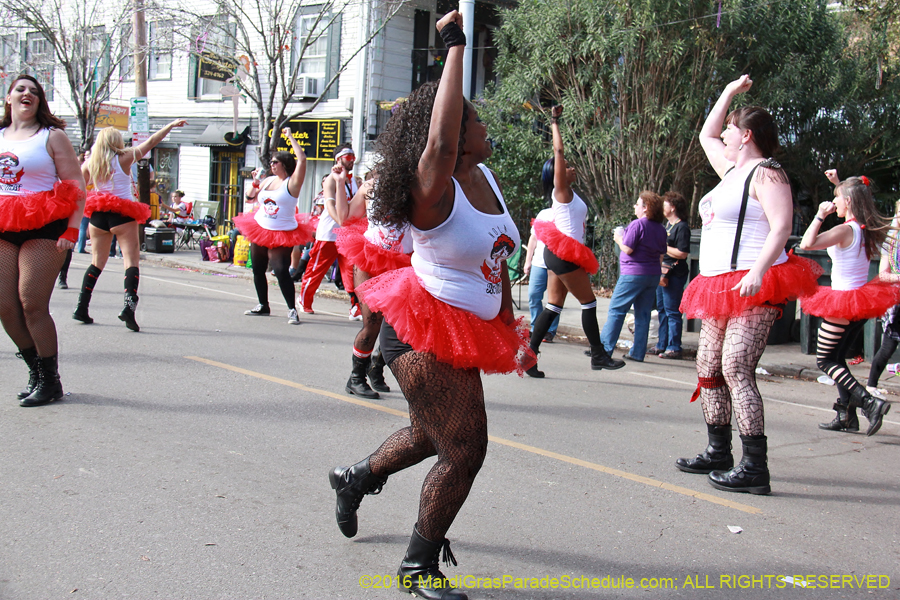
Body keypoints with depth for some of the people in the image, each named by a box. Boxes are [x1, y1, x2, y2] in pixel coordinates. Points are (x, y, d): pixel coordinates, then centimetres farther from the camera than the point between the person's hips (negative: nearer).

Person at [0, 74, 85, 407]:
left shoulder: (51, 136, 2)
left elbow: (76, 185, -4)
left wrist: (71, 230, -14)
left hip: (43, 228, -5)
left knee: (32, 304, -10)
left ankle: (50, 381, 2)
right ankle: (35, 370, 18)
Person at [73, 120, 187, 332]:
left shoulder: (89, 163, 6)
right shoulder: (124, 158, -5)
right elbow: (150, 142, 0)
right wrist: (171, 125, 7)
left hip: (98, 214, 5)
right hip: (123, 215, -5)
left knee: (97, 262, 14)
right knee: (132, 260, -7)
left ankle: (81, 307, 11)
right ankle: (129, 305, -24)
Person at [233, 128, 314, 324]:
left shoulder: (292, 183, -8)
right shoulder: (268, 181, 10)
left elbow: (302, 159, -21)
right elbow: (251, 198, 20)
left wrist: (290, 136, -15)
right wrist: (255, 182, 3)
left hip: (283, 235, -7)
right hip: (260, 230, 7)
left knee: (281, 270, -18)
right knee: (258, 270, 12)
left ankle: (292, 310, -8)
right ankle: (263, 306, 27)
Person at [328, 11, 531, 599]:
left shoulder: (486, 177, 4)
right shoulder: (434, 189, -20)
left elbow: (497, 257, 15)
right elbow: (440, 141, -43)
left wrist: (509, 324, 18)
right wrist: (456, 46, -35)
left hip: (463, 333, 9)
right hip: (426, 333, -9)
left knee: (432, 433, 26)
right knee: (464, 450, -8)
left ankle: (357, 479, 52)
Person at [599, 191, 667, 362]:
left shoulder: (637, 224, -13)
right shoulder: (661, 229, 10)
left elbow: (627, 249, -16)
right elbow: (661, 254, 15)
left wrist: (619, 239, 1)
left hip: (633, 273, -7)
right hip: (653, 275, 7)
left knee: (616, 310, -1)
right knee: (643, 314, 8)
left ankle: (604, 348, -1)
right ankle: (638, 353, 10)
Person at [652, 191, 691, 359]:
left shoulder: (682, 227, -13)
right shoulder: (667, 224, 15)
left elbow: (683, 253, -21)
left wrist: (663, 247, -13)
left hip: (674, 274, -10)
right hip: (662, 272, 10)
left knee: (672, 311, -6)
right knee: (662, 309, 14)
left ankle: (674, 348, -1)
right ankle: (662, 344, 23)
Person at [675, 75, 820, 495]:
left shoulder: (765, 174, -8)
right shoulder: (732, 169, 20)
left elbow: (782, 228, -18)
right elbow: (706, 136, 36)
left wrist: (757, 272, -30)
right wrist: (730, 92, 33)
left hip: (753, 288, -10)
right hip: (720, 287, 10)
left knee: (736, 368, -18)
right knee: (708, 366, 11)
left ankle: (755, 467, -18)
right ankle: (718, 453, 21)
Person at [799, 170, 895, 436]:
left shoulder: (845, 230, -19)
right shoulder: (867, 229, 5)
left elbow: (807, 243, -31)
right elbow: (852, 200, 29)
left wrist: (820, 215, -20)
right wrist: (839, 183, 26)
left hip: (844, 302, -8)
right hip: (862, 302, 8)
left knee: (824, 360, 0)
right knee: (837, 356, 18)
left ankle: (870, 402, -14)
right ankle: (847, 414, 16)